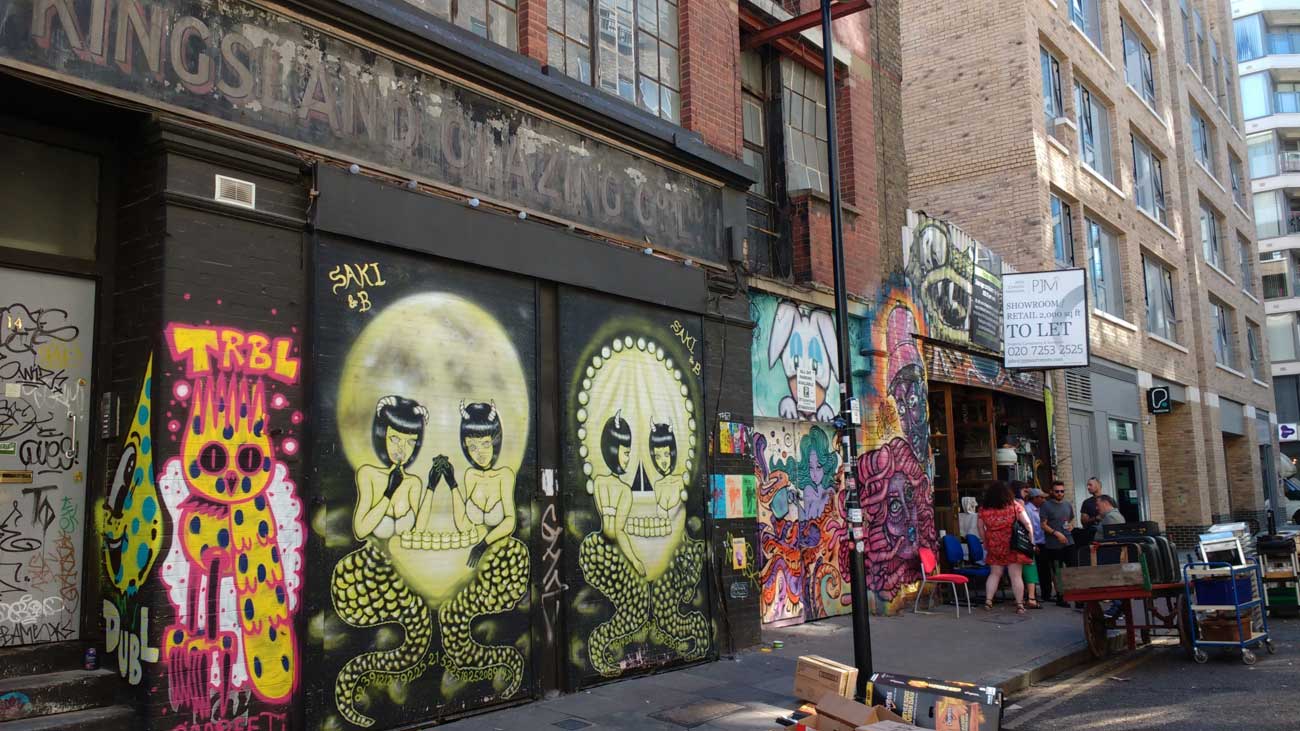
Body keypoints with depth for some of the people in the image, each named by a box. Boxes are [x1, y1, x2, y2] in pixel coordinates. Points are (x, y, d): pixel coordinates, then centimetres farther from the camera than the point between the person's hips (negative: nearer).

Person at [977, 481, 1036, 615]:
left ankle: (988, 601, 11)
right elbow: (1027, 523, -6)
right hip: (1013, 547, -2)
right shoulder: (1014, 506, -5)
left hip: (994, 547, 2)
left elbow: (981, 529, 7)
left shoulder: (983, 509, 0)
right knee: (1016, 575, 2)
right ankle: (1020, 605, 3)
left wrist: (986, 543, 20)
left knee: (995, 574, 15)